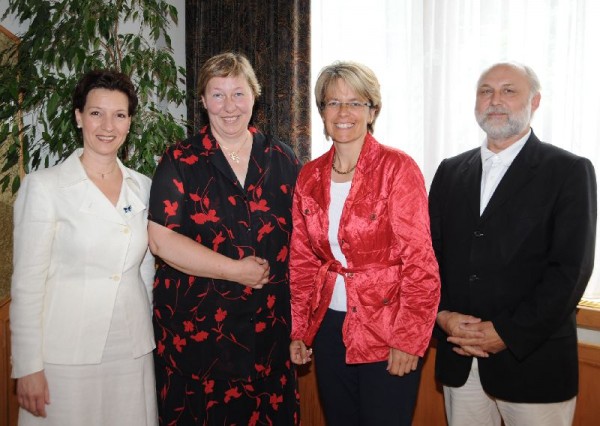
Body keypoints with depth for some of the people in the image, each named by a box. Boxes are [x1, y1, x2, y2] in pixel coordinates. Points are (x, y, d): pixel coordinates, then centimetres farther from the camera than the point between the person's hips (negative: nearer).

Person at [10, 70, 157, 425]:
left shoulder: (143, 186, 5)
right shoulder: (44, 186, -7)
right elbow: (27, 282, -7)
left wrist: (153, 337, 12)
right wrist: (28, 367, -8)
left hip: (132, 351, 4)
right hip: (66, 353, -3)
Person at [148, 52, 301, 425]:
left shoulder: (282, 160, 6)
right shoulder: (181, 162, -3)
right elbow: (162, 240, -12)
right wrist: (237, 271, -13)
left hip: (269, 327, 3)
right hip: (195, 329, -2)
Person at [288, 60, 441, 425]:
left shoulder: (397, 168, -11)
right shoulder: (310, 177, 4)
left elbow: (419, 261, -13)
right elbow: (302, 260, 9)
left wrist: (408, 340, -15)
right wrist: (299, 330, 7)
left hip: (386, 331, -4)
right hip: (329, 327, 5)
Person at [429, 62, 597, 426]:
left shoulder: (570, 171, -3)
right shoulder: (450, 171, 9)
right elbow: (431, 251, 8)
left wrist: (507, 333, -14)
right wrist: (442, 315, -7)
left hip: (533, 364, -3)